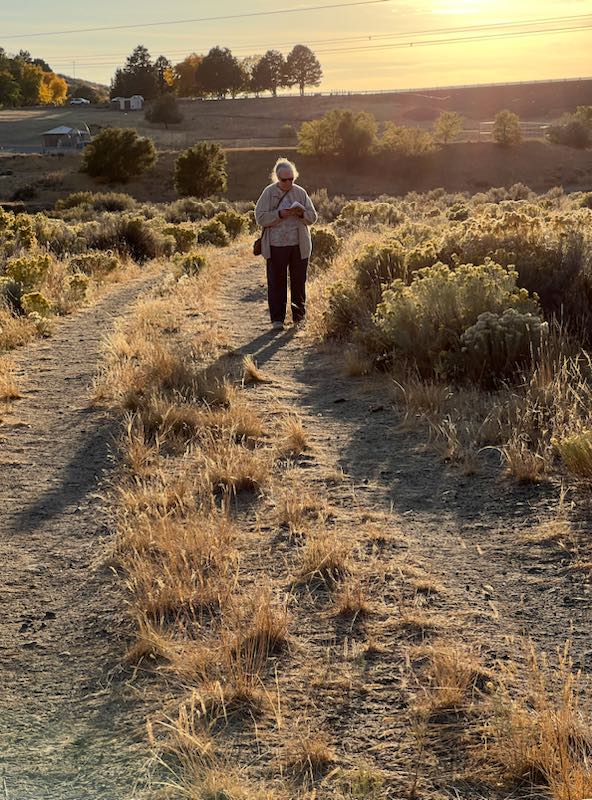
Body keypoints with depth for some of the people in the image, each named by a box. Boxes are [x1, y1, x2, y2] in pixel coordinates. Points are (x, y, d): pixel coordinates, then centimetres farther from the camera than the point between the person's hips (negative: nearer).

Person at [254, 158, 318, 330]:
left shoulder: (300, 193, 6)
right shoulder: (269, 193, -1)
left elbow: (312, 217, 8)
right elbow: (260, 218, -7)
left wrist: (301, 213, -14)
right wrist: (279, 214, -20)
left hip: (299, 245, 2)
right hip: (276, 246, -2)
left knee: (299, 281, 7)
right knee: (276, 282, 0)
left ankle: (299, 316, 19)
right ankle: (277, 319, 6)